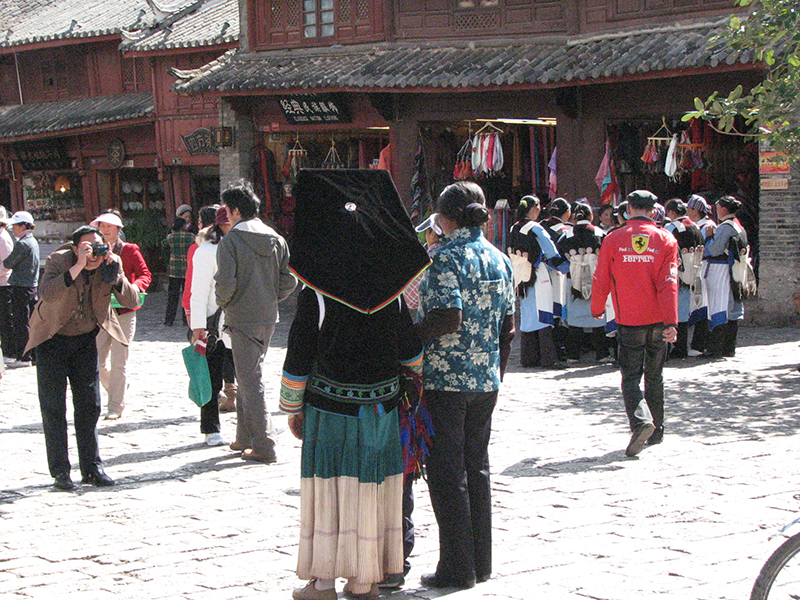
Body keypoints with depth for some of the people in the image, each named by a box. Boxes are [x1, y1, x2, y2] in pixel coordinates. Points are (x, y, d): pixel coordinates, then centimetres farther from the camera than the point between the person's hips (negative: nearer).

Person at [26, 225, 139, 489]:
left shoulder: (112, 264, -11)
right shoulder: (58, 261, -22)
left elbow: (132, 301, -17)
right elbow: (47, 294, -41)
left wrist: (115, 278, -32)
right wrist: (78, 267, -46)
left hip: (86, 338, 3)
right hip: (52, 338, -3)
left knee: (90, 405, 4)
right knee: (53, 406, -3)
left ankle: (92, 467, 12)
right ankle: (60, 470, 4)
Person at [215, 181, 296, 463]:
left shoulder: (230, 242, -12)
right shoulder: (276, 241, 6)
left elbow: (225, 282, -21)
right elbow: (289, 281, 4)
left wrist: (223, 303, -1)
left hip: (242, 319, -6)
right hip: (268, 318, 7)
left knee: (250, 381, -3)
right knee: (250, 375, 20)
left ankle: (264, 445, -5)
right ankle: (246, 437, 27)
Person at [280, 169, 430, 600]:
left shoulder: (314, 296, -12)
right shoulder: (391, 292, -1)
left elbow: (298, 359, -7)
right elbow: (411, 352, 7)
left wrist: (292, 409, 5)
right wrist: (412, 383, 27)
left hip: (330, 407, -3)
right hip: (381, 404, 3)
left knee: (327, 489, 4)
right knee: (372, 487, 10)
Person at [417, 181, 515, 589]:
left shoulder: (446, 257, -13)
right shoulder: (499, 259, 8)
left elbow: (449, 317, -23)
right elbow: (507, 326, 11)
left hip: (446, 377, -7)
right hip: (486, 379, 7)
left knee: (447, 472, 1)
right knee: (477, 467, 14)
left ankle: (457, 568, 4)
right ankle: (480, 563, 20)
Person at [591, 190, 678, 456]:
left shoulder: (613, 239, -3)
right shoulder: (665, 240, -1)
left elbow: (601, 280, 1)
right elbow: (669, 283, -10)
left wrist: (597, 309, 19)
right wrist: (671, 322, -13)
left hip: (628, 320, -2)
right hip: (658, 321, 2)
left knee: (630, 376, 1)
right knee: (654, 376, 17)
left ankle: (641, 420, -25)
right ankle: (656, 430, 25)